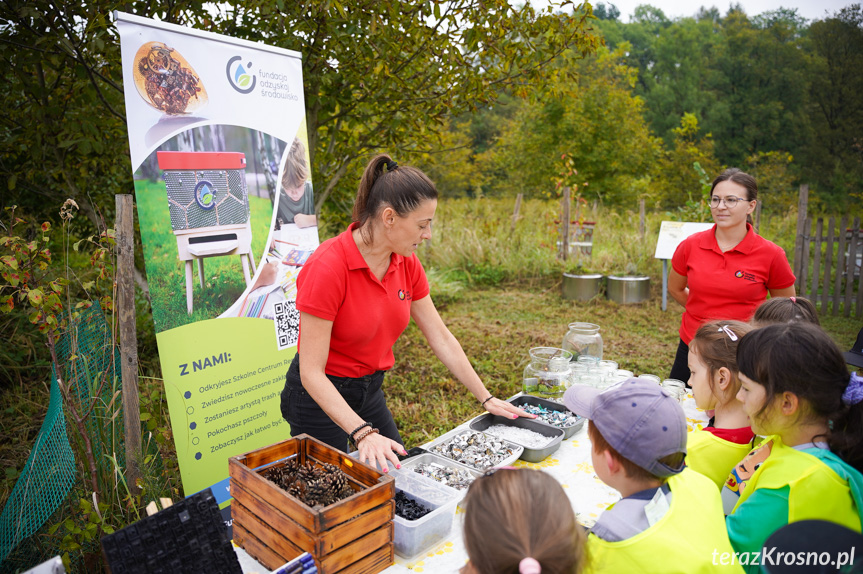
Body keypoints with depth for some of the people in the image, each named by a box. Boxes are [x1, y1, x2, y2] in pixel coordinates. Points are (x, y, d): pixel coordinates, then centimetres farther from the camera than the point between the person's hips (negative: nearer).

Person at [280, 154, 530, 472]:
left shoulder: (407, 264, -7)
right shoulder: (326, 268, -28)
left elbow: (441, 339, 1)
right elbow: (311, 372, -26)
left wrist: (486, 399, 4)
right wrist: (364, 434, -34)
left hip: (369, 390, 7)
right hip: (320, 398, -6)